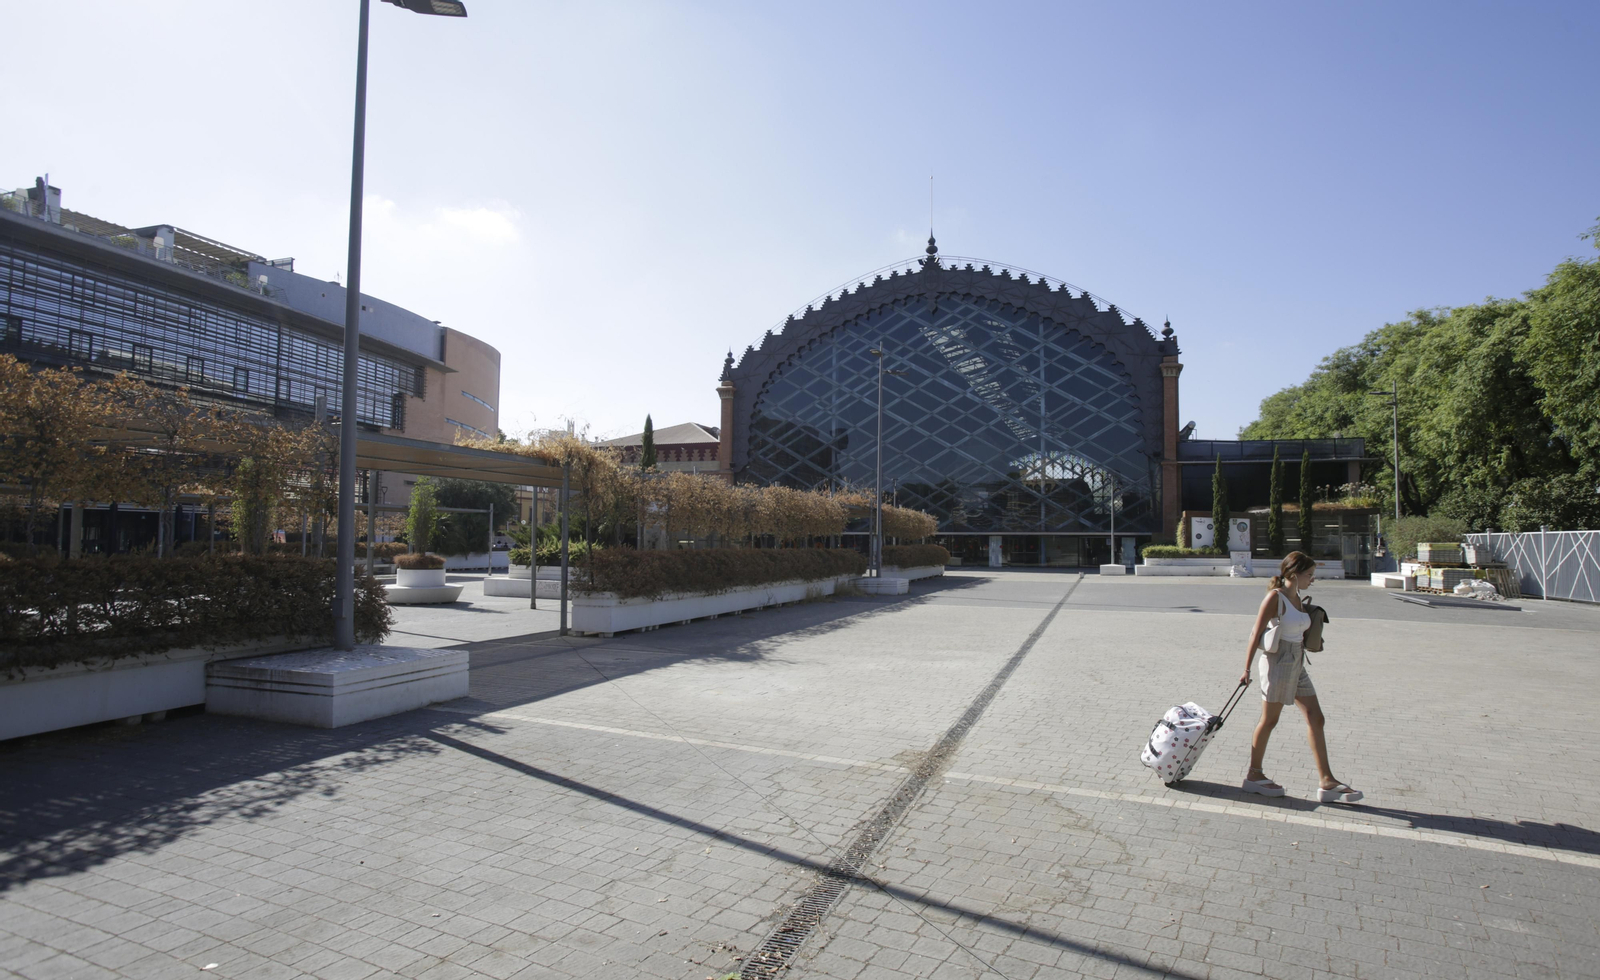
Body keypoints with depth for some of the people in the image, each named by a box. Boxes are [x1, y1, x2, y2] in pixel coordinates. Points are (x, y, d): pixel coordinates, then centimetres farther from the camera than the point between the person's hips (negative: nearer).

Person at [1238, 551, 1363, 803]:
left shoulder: (1297, 598, 10)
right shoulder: (1275, 597, -15)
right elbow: (1256, 634, -15)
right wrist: (1247, 669, -16)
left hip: (1297, 664, 8)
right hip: (1278, 662, -8)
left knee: (1316, 719, 6)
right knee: (1269, 720, 2)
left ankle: (1327, 782, 11)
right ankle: (1254, 775, 15)